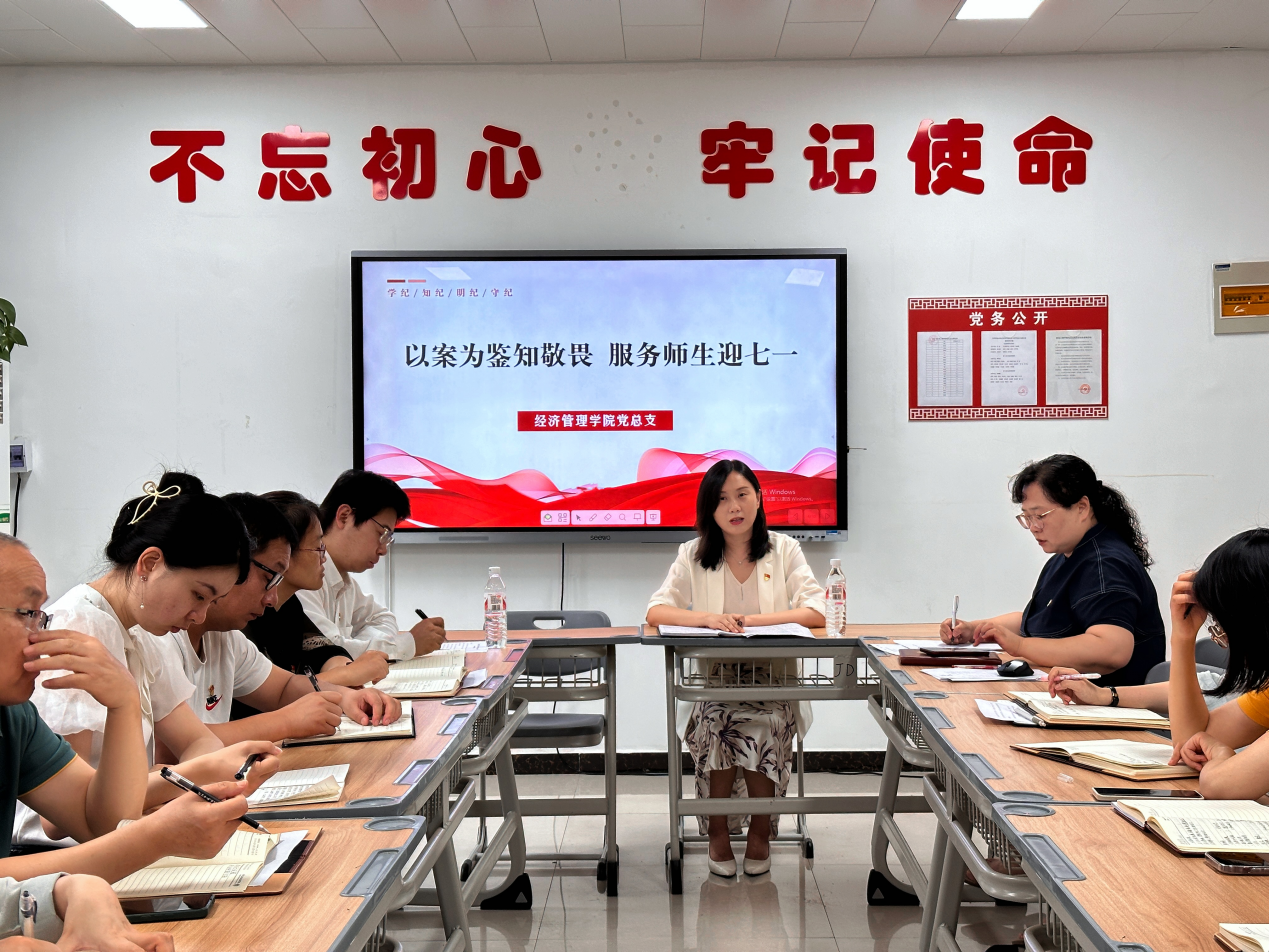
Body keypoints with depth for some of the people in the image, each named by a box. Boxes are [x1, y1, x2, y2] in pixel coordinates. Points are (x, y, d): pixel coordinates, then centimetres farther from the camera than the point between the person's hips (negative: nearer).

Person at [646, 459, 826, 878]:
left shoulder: (783, 549, 5)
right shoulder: (694, 554, 7)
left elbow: (817, 611, -6)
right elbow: (656, 611, -3)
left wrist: (754, 620, -20)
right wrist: (708, 618, -21)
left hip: (773, 682, 0)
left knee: (763, 727, -31)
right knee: (714, 724, -30)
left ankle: (761, 830, -8)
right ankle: (718, 831, -10)